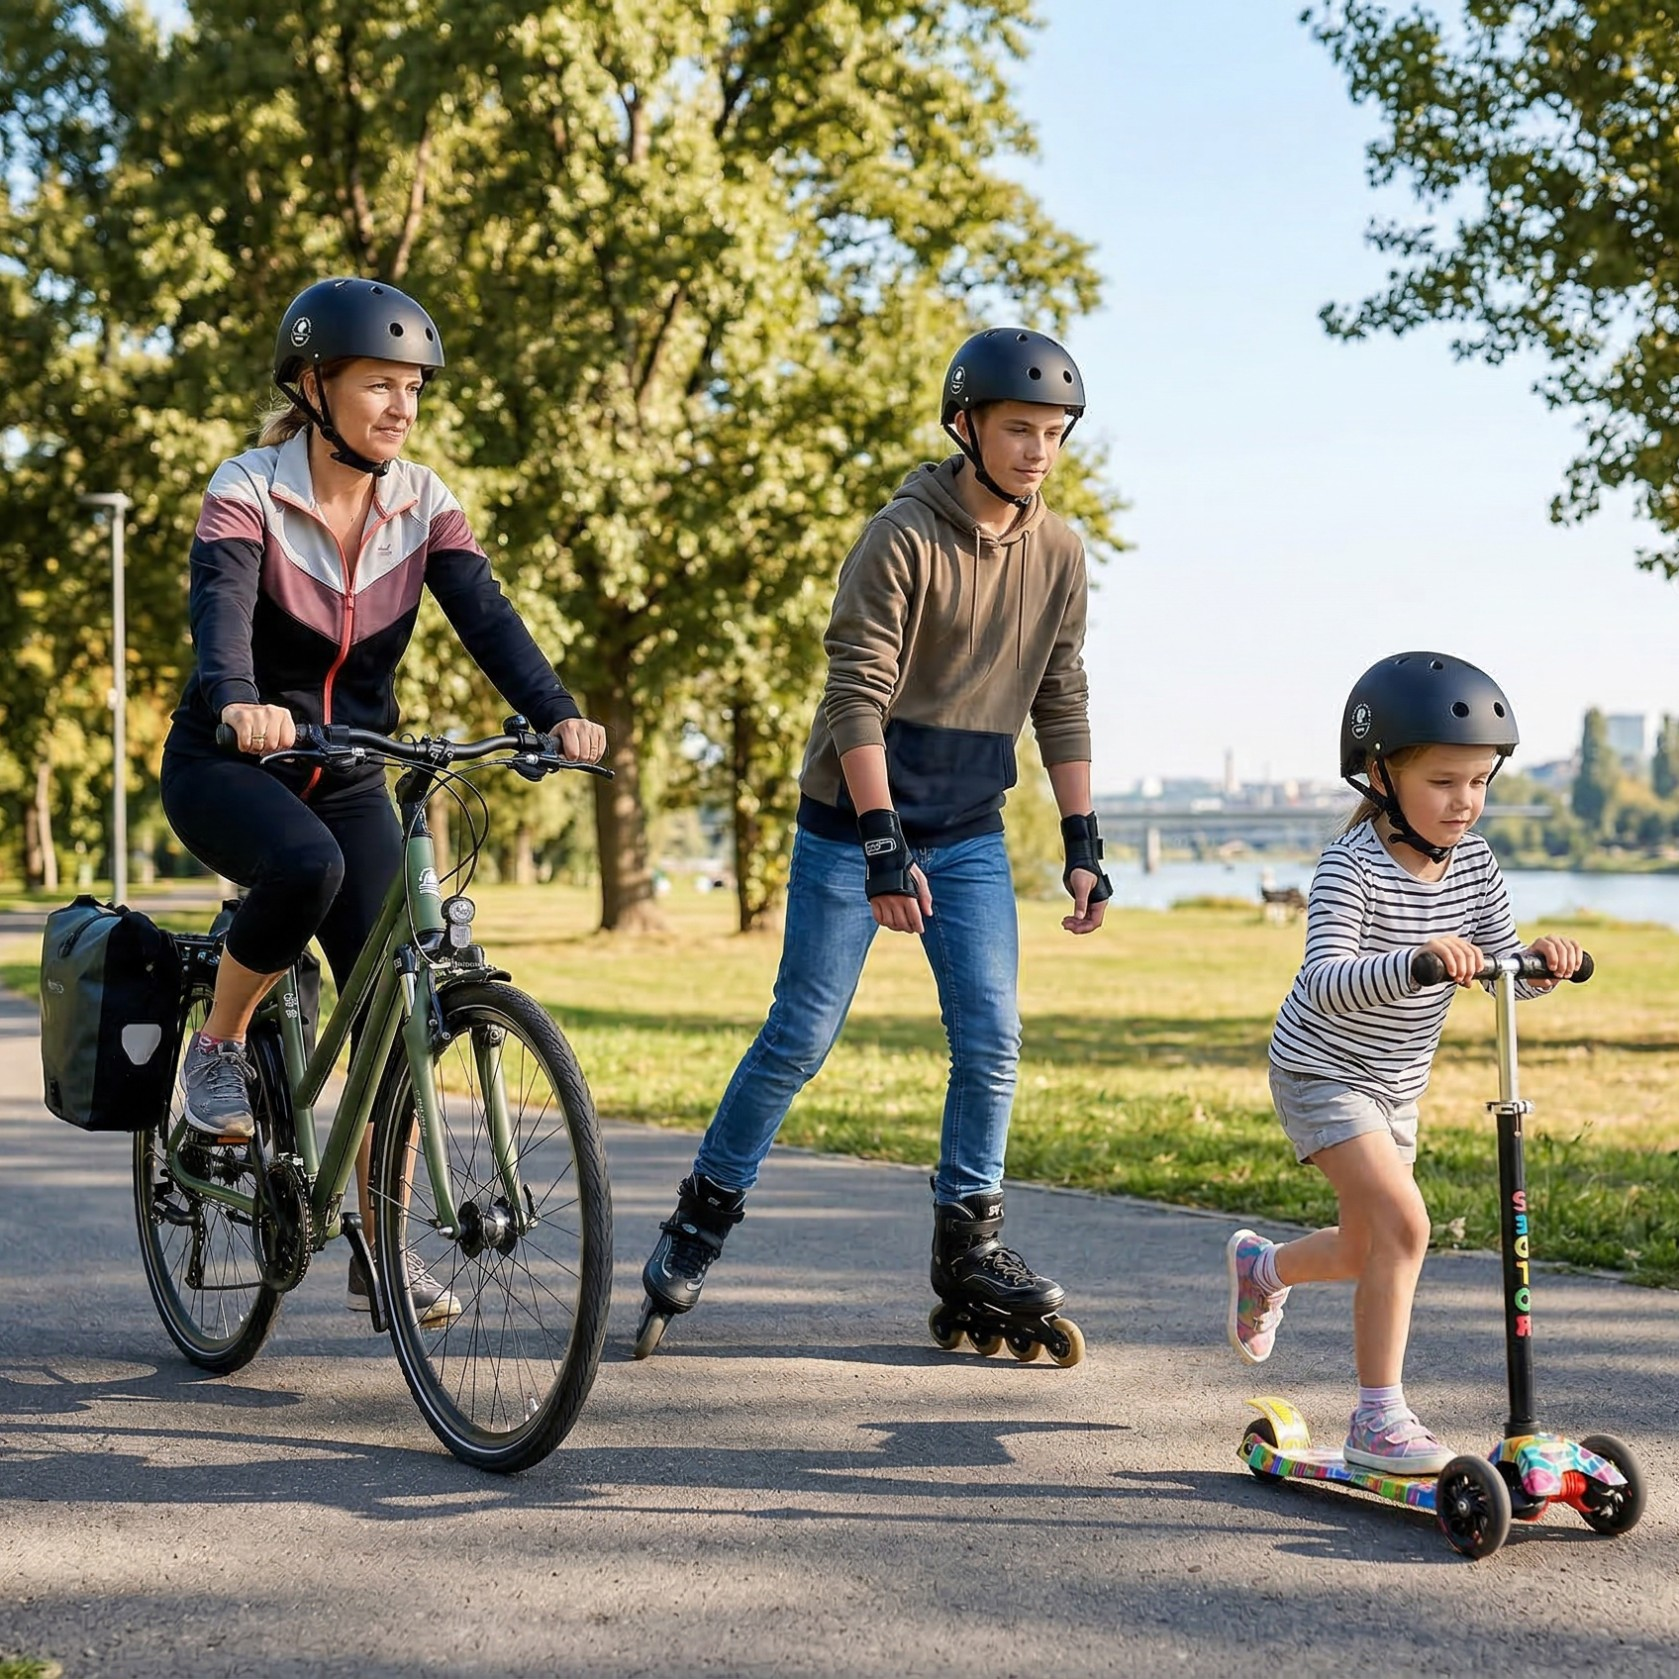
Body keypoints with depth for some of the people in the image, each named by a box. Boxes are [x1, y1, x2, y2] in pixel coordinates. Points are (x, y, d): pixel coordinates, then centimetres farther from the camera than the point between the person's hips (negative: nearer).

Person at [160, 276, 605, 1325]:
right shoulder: (248, 491, -14)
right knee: (304, 867, -37)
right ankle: (219, 1045, -9)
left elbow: (485, 615, -17)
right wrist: (237, 701, -55)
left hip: (348, 778, 4)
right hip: (228, 766, -4)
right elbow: (220, 605, -32)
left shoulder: (424, 503, -3)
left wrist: (557, 713, -36)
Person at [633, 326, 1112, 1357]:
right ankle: (703, 1218, 14)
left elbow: (1061, 700, 9)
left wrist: (1083, 840, 4)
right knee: (802, 1037, -2)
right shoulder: (903, 537, -15)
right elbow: (857, 694, -18)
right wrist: (883, 844, -23)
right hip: (854, 820, -5)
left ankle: (970, 1242, 11)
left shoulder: (1058, 553, 3)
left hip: (971, 831, 5)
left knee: (992, 1039, -2)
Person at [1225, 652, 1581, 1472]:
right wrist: (1415, 961, -52)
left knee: (1366, 1252, 17)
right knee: (1403, 1223, -22)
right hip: (1323, 1073, -7)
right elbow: (1325, 983, -37)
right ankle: (1377, 1419, -12)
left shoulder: (1473, 859, -5)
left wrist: (1541, 961, -25)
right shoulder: (1353, 865, -26)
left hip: (1397, 1081, 7)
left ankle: (1261, 1266, 50)